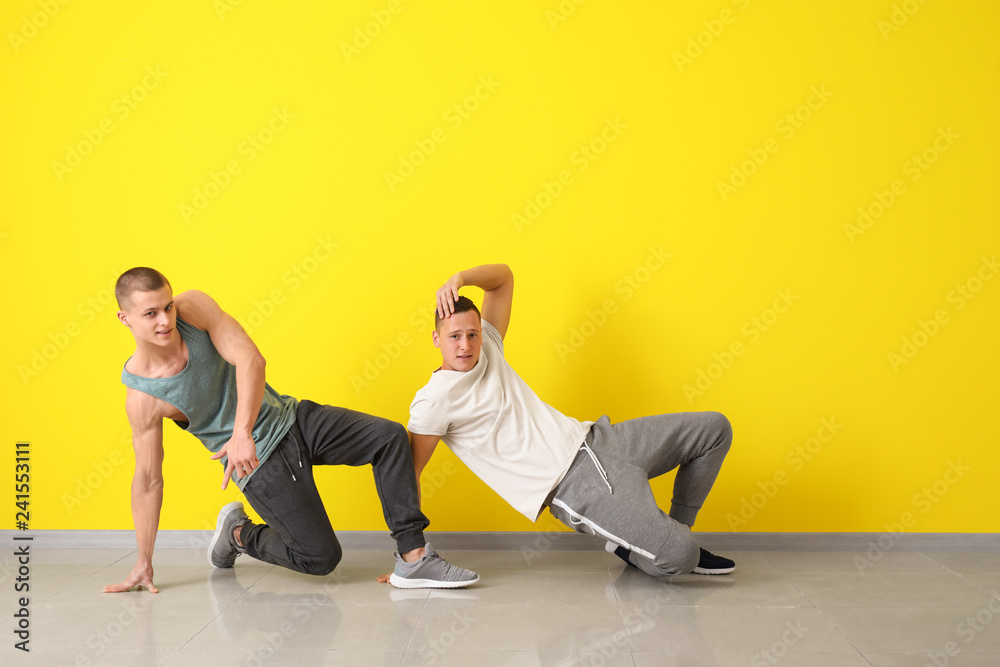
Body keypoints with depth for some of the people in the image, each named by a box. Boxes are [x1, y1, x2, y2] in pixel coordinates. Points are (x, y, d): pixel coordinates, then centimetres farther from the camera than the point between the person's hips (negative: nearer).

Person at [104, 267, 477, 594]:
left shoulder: (193, 308, -12)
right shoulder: (142, 398, -17)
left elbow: (251, 360, -23)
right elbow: (148, 480, -8)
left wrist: (242, 432, -36)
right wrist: (144, 563, -3)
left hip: (290, 417, 4)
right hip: (259, 461, -4)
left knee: (390, 437, -14)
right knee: (321, 557, -7)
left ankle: (413, 559, -9)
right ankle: (239, 533, 20)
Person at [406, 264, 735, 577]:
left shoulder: (486, 347, 8)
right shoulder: (433, 402, -11)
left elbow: (503, 277, 16)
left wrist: (459, 278, -4)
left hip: (591, 439, 8)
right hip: (571, 483, -8)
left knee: (714, 428, 10)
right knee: (678, 557, -24)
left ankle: (677, 528, 21)